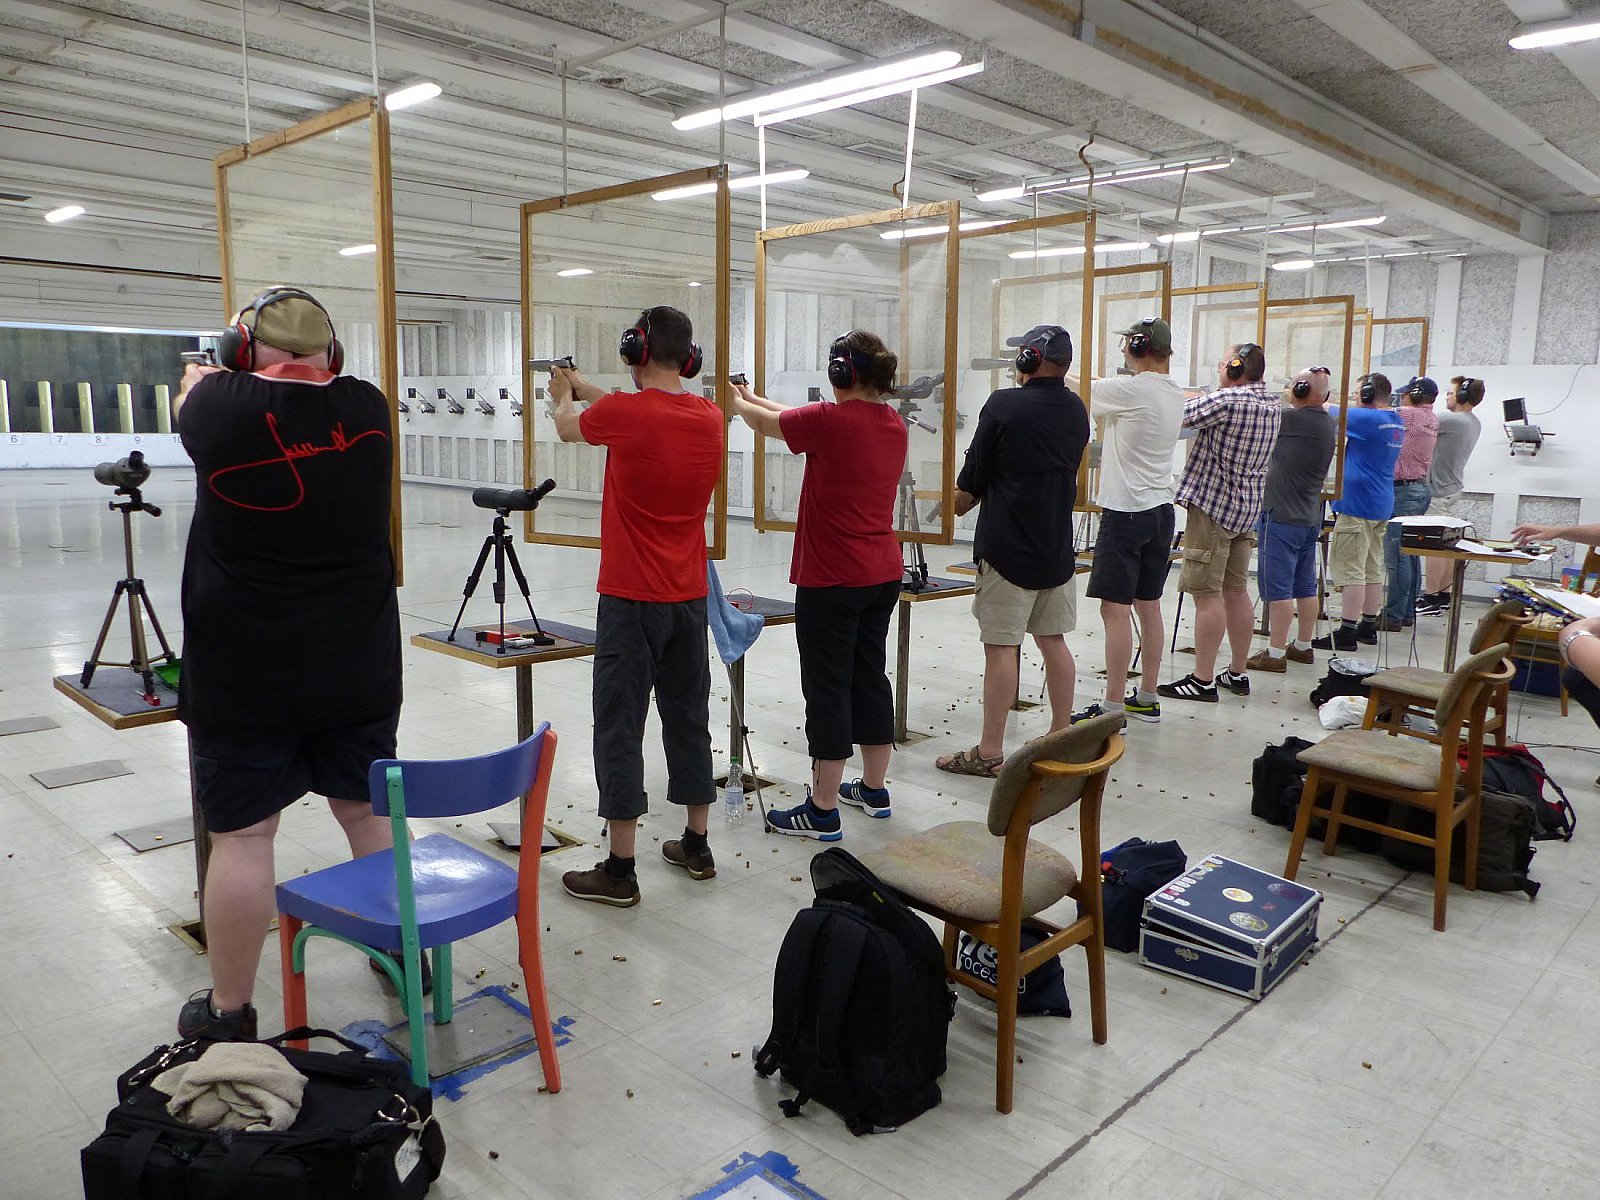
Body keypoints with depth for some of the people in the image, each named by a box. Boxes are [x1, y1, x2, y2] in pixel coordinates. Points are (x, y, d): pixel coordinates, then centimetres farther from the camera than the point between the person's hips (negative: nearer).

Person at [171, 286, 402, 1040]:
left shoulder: (226, 407, -12)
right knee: (369, 813, 16)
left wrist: (199, 379, 34)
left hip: (246, 674, -3)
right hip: (359, 668, 4)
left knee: (241, 834, 5)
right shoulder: (367, 408, -4)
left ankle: (228, 1013, 17)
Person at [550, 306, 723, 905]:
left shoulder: (622, 413, -14)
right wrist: (586, 387, 33)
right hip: (690, 595, 6)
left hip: (630, 598, -6)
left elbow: (570, 428, 9)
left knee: (620, 726, 1)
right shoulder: (710, 416, 0)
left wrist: (562, 396, 32)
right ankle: (696, 845, 27)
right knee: (689, 717, 15)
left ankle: (619, 870, 6)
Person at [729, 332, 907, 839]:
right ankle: (874, 788, 29)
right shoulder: (893, 422, 6)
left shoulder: (830, 420, -17)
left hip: (831, 579, -8)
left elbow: (764, 422, 1)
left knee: (827, 687, -1)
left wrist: (737, 398, 22)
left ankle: (822, 811, 6)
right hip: (883, 574, 8)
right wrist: (755, 397, 25)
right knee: (870, 675, 17)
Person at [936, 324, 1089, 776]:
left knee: (1002, 646, -3)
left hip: (1008, 545, -7)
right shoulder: (1076, 409, 9)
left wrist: (962, 502, 16)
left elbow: (973, 478, -7)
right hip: (1057, 545, 7)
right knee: (1054, 640, 14)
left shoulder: (1004, 404, -12)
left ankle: (989, 752, 2)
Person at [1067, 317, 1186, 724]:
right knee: (1148, 605, 14)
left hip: (1126, 512, -9)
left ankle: (1113, 707, -4)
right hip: (1161, 510, 9)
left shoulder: (1130, 390, -16)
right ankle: (1147, 699, 22)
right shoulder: (1173, 393, 11)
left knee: (1115, 608, -6)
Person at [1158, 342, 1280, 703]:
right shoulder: (1271, 404, 10)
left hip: (1213, 505, -9)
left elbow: (1179, 415, -16)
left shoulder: (1227, 400, -17)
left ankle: (1202, 680, -4)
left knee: (1207, 594, -6)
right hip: (1246, 509, 9)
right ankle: (1238, 674, 20)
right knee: (1235, 590, 13)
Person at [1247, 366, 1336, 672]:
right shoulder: (1326, 423, 10)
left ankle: (1275, 653, -3)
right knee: (1306, 586, 15)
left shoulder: (1296, 419, -17)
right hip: (1310, 517, 9)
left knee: (1277, 586, -5)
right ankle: (1303, 646, 25)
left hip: (1283, 517, -9)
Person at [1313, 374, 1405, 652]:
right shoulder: (1396, 423, 13)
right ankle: (1368, 627, 20)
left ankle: (1346, 633, -9)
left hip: (1357, 505, -9)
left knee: (1349, 570, -8)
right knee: (1372, 570, 13)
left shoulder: (1368, 418, -15)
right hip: (1381, 506, 9)